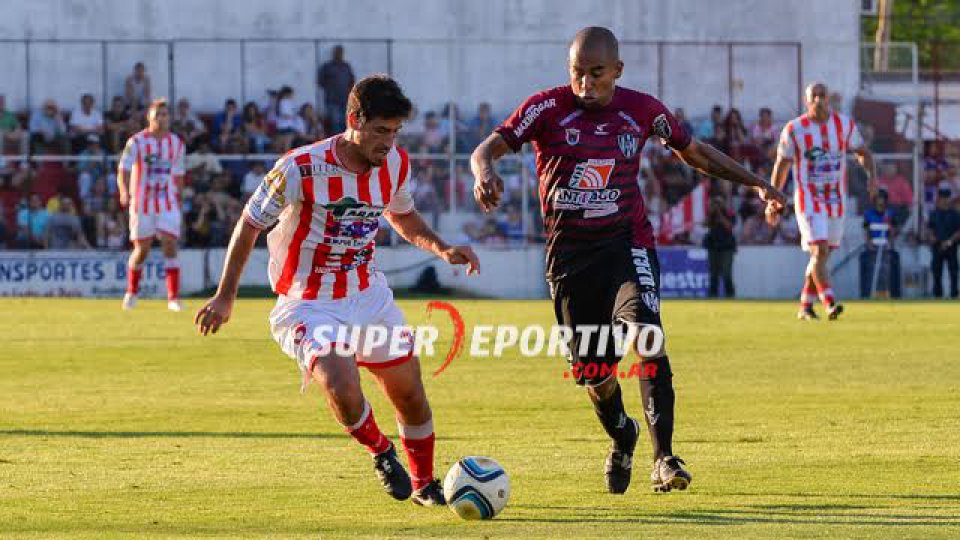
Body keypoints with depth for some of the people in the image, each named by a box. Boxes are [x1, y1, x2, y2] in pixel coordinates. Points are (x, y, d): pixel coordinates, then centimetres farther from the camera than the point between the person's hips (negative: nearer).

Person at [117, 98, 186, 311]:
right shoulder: (137, 142, -5)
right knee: (142, 249, 6)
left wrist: (178, 201, 18)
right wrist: (124, 192, -29)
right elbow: (123, 170, -10)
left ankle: (174, 297, -14)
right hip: (142, 203, -2)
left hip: (168, 203, 2)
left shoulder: (176, 144, 6)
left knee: (170, 246, -12)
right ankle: (132, 292, 29)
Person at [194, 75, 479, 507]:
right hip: (310, 305, -6)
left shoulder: (396, 164, -4)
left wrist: (441, 249, 1)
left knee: (410, 394, 9)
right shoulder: (301, 169, -22)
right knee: (343, 390, -28)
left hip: (370, 293, 6)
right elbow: (249, 224, -9)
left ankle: (424, 484, 36)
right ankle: (380, 452, 4)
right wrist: (225, 297, -6)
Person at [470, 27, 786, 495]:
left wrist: (754, 182, 17)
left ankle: (664, 459, -24)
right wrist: (484, 171, -41)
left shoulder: (642, 110, 0)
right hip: (569, 253, 0)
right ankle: (621, 439, 39)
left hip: (628, 244, 0)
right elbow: (489, 148, -17)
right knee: (592, 371, 5)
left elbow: (694, 152, 17)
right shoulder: (548, 108, -7)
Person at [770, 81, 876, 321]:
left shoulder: (844, 124, 1)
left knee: (821, 255, 10)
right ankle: (830, 304, -25)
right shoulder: (794, 129, -6)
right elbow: (781, 165, 3)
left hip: (836, 201, 4)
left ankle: (805, 307, 22)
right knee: (820, 251, -18)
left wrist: (872, 175, -9)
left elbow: (862, 152, 11)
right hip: (808, 200, -4)